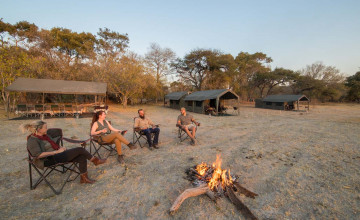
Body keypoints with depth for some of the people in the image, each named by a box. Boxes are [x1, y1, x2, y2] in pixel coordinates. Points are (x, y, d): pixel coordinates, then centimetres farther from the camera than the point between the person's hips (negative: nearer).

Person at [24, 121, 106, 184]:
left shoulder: (45, 136, 15)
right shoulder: (33, 140, -11)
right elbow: (38, 155, -22)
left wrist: (61, 147, 3)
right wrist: (56, 151, -21)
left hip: (57, 155, 8)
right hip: (49, 160, -8)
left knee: (82, 158, -12)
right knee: (80, 150, -21)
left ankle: (84, 178, -1)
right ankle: (95, 160, -1)